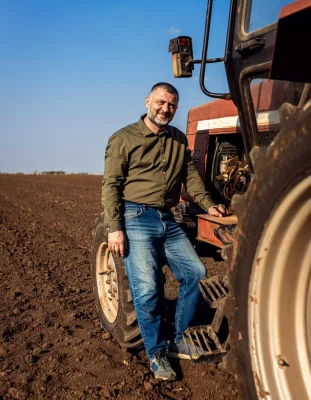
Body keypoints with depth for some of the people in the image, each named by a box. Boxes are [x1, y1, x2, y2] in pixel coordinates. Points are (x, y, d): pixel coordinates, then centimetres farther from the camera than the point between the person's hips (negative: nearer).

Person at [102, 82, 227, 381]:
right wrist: (114, 228, -13)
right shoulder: (124, 139, -3)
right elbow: (111, 186, -6)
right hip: (136, 218, -6)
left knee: (194, 273, 4)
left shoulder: (178, 140, 13)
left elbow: (190, 176, 13)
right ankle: (156, 353, 13)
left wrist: (207, 204, -2)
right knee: (146, 289, -9)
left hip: (167, 219, 6)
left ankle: (178, 341, 22)